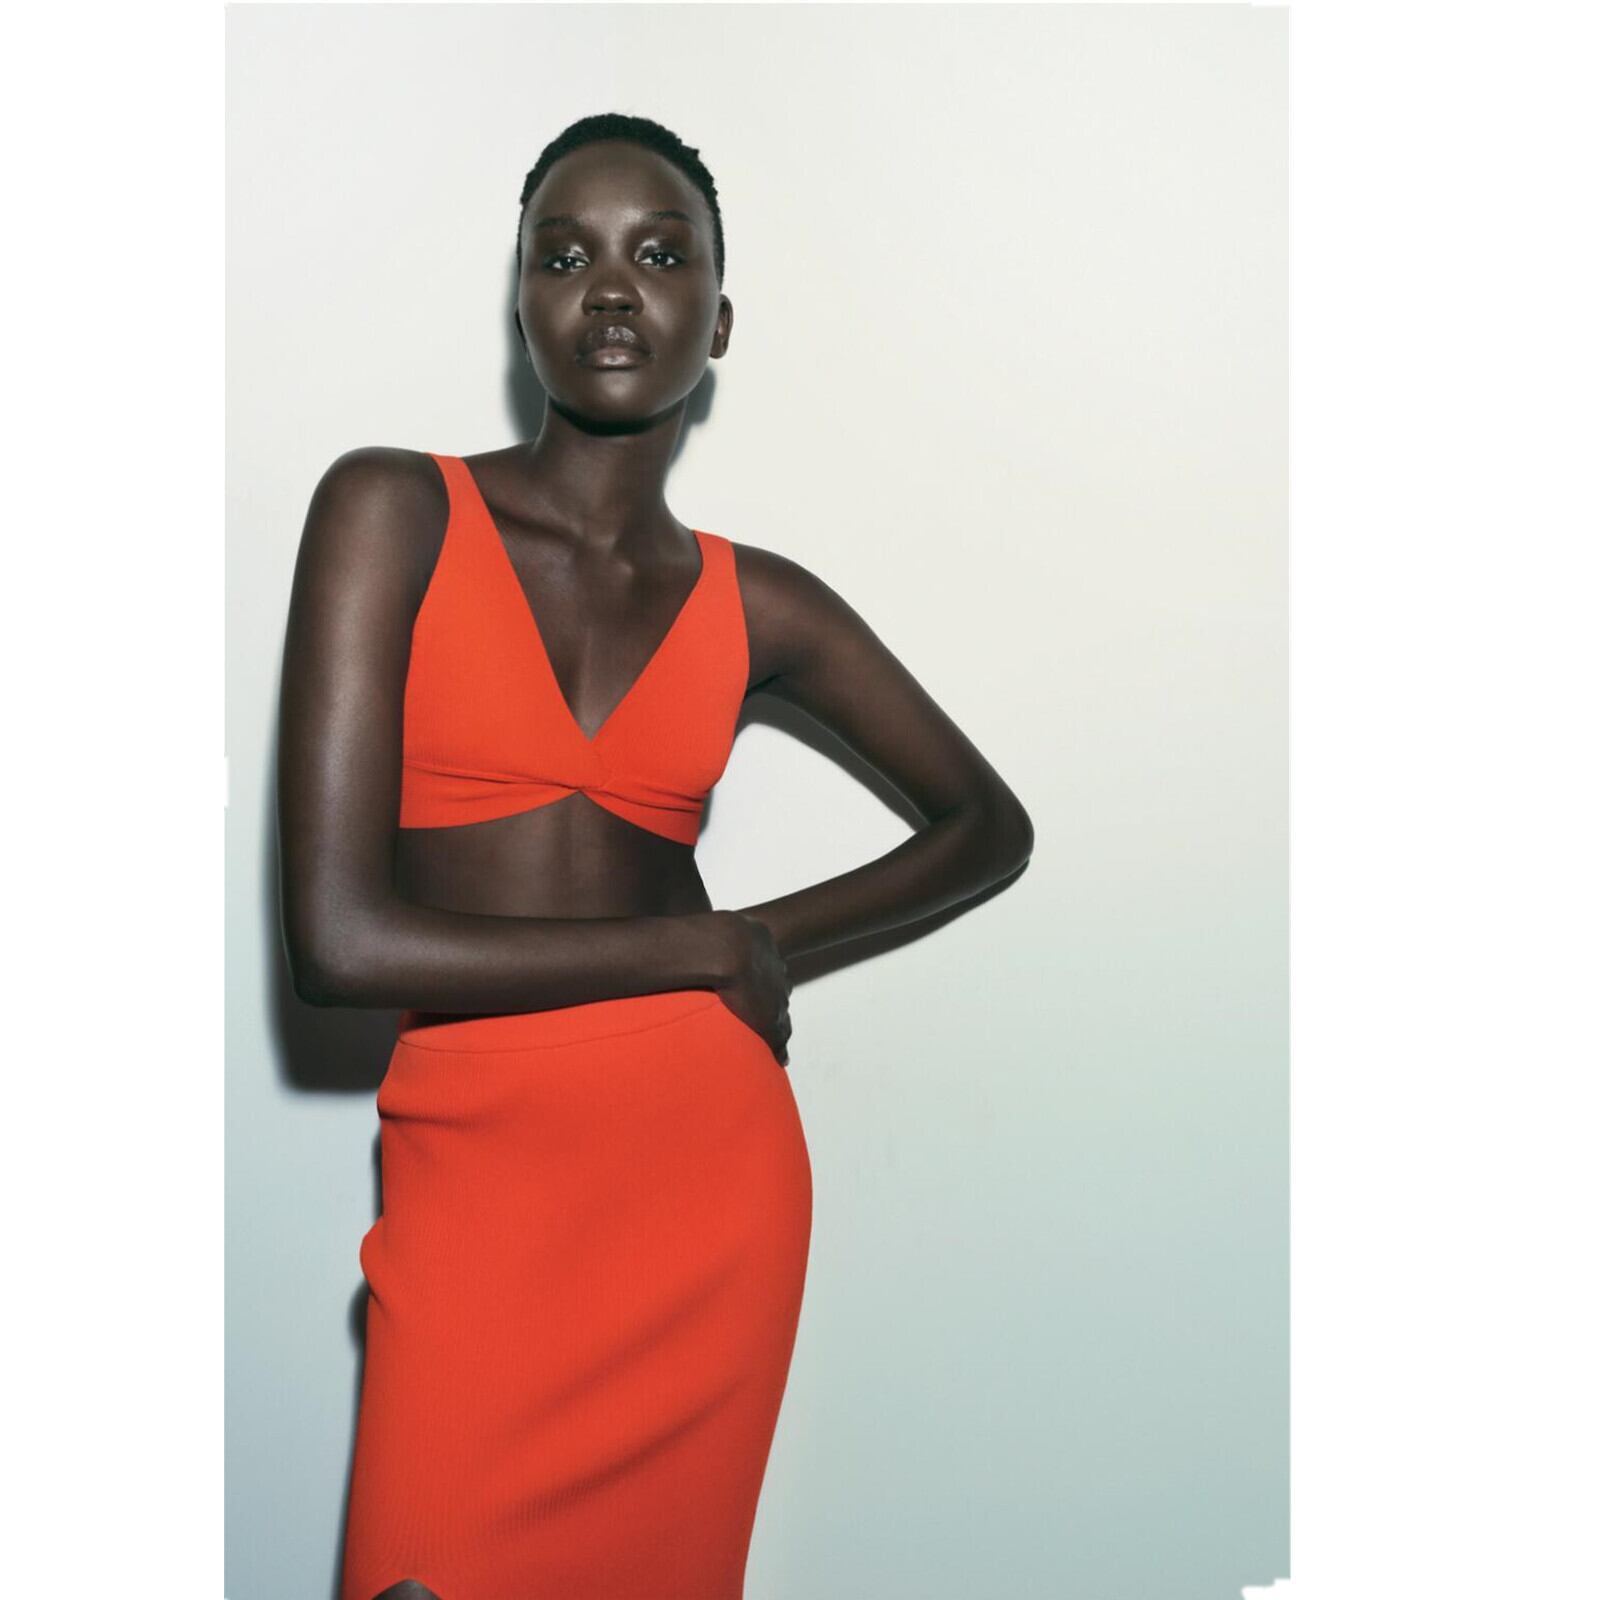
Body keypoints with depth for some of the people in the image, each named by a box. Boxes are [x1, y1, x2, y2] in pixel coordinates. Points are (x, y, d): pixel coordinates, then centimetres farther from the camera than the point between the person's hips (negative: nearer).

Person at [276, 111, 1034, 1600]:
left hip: (714, 1170, 3)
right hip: (478, 1186, -2)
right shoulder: (394, 510, -5)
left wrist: (774, 932, 1)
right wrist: (704, 946, -7)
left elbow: (990, 822, 18)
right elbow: (339, 938, -14)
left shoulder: (755, 604, 5)